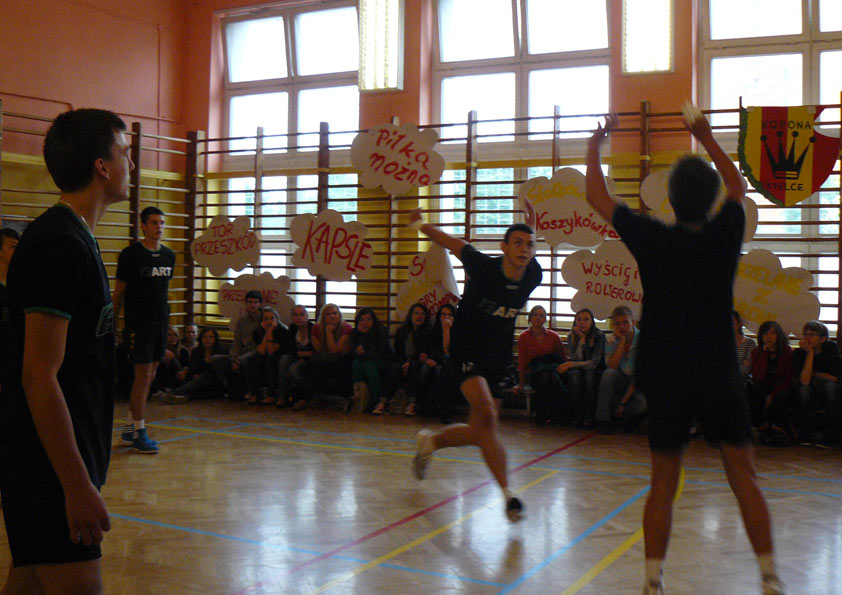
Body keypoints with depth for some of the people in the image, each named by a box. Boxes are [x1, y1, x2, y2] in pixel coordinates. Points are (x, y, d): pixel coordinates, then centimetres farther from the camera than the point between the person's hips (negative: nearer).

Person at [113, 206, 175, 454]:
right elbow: (119, 292, -2)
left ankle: (129, 427, 23)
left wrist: (165, 318, 16)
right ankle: (138, 433, 1)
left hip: (160, 322, 6)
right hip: (138, 322, -6)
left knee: (150, 376, 10)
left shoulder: (169, 255, 10)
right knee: (143, 375, -7)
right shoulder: (131, 254, -6)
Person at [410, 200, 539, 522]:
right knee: (487, 416, -25)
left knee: (479, 433, 12)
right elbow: (453, 242, 0)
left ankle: (429, 441, 39)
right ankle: (507, 493, -23)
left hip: (497, 359, 6)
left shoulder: (533, 276, -7)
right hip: (466, 352, -5)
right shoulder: (483, 266, -17)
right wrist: (419, 223, 11)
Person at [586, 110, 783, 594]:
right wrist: (707, 138, 26)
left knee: (663, 484, 8)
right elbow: (738, 187, 18)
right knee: (744, 477, 10)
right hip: (720, 376, 1)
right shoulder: (727, 235, -5)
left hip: (666, 380, -1)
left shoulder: (652, 239, -10)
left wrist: (595, 145, 17)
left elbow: (597, 196, 3)